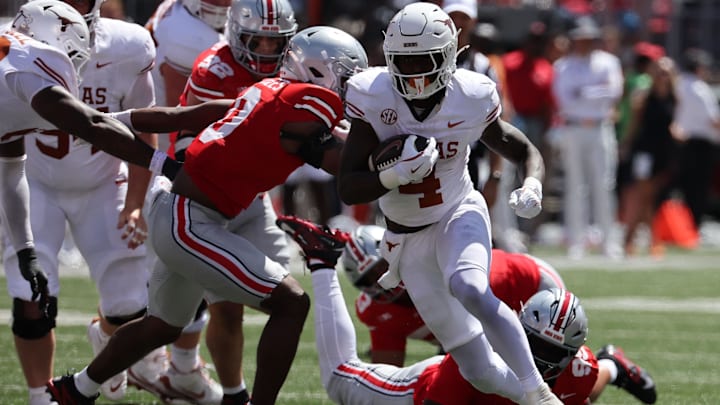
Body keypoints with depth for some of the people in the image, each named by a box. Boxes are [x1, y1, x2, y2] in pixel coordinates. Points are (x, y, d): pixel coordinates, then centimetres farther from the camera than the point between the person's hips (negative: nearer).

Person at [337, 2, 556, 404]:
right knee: (479, 370, -3)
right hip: (409, 238, 1)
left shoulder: (471, 98, -15)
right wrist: (396, 175, -35)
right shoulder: (374, 98, -17)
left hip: (459, 215, -1)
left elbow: (525, 151, 2)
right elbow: (348, 189, -16)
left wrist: (532, 186, -21)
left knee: (471, 290, -37)